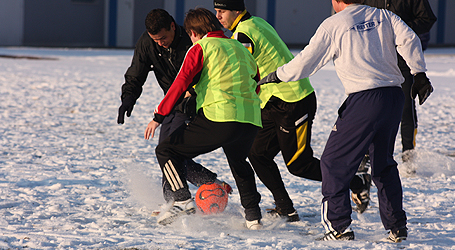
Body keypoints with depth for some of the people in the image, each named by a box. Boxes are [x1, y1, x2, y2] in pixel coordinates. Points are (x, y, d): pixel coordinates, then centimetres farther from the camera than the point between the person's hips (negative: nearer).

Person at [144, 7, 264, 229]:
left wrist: (159, 116, -6)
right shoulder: (239, 48, 23)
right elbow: (256, 80, 27)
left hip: (218, 118, -7)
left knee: (166, 150, 4)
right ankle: (253, 216, 28)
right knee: (239, 163, 35)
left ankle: (183, 201, -13)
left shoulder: (201, 48, 4)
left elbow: (181, 83, -6)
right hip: (251, 120, 7)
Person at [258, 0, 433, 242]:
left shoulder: (333, 25, 0)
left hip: (364, 99, -6)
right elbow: (408, 39, -1)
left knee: (334, 161, 5)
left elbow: (305, 62, 2)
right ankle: (396, 226, 18)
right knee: (383, 163, 20)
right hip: (395, 96, 6)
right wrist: (419, 74, -1)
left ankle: (338, 226, -2)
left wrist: (276, 75, 16)